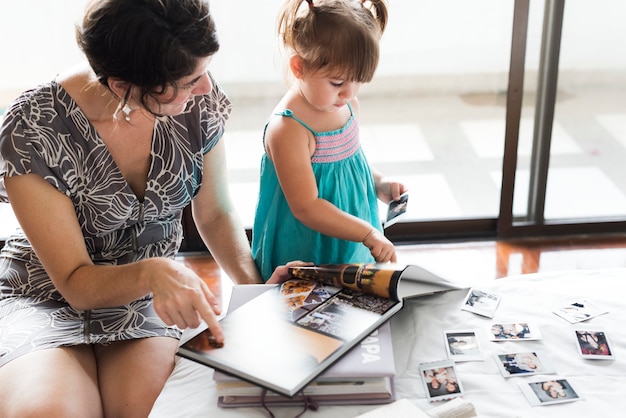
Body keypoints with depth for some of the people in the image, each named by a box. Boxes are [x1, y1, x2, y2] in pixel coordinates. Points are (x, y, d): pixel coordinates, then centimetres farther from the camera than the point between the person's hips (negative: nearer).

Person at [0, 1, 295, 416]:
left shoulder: (198, 100, -13)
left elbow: (216, 213, 3)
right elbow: (76, 281, -17)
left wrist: (254, 282, -15)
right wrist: (150, 273, -38)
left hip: (152, 301, 2)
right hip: (51, 297, -1)